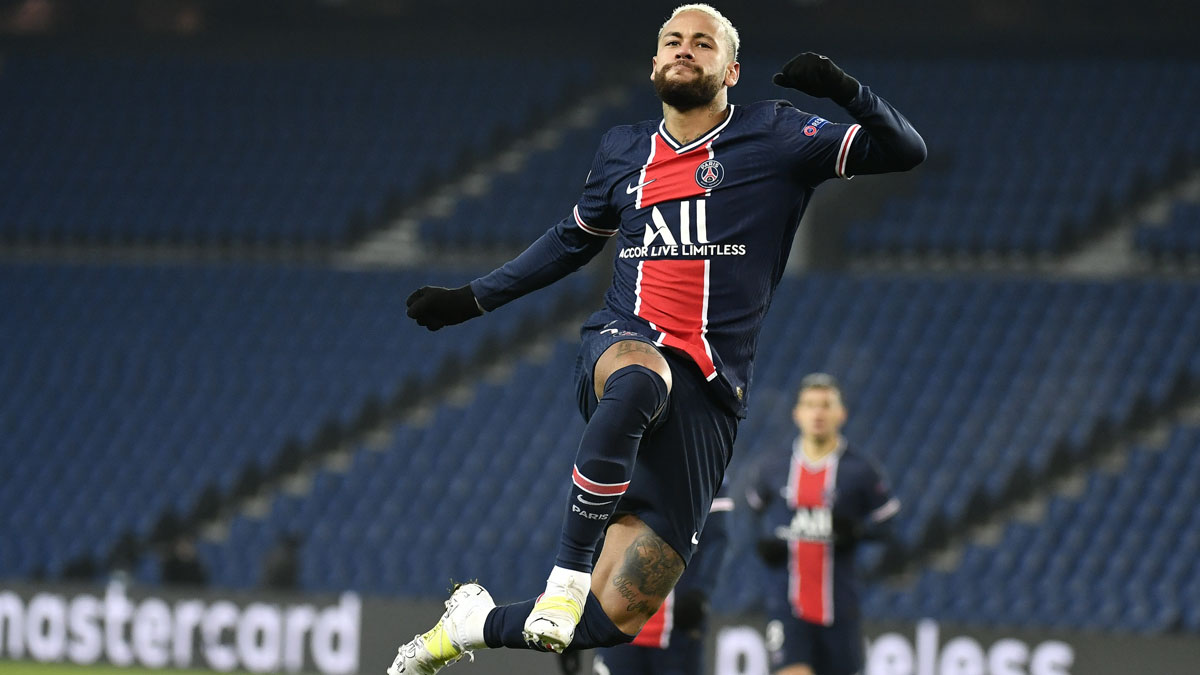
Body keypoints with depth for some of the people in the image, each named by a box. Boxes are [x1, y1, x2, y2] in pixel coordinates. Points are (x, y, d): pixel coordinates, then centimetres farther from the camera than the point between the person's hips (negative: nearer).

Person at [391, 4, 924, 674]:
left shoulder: (774, 137, 5)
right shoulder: (624, 151, 15)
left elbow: (905, 151, 0)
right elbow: (573, 239, 33)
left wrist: (845, 90, -18)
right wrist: (472, 299, 33)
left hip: (706, 392, -1)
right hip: (623, 344, 1)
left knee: (610, 619, -6)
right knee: (638, 383, -43)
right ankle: (567, 572, -37)